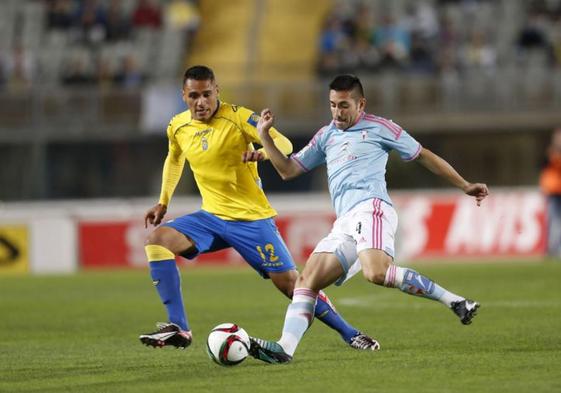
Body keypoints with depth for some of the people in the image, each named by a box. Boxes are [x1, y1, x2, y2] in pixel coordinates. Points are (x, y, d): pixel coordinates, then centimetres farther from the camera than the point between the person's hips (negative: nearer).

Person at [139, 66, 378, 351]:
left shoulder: (238, 117, -13)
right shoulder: (177, 127, 3)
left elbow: (284, 144, -20)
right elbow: (174, 159, 25)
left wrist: (263, 153, -42)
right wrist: (163, 202, 20)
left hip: (251, 218, -5)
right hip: (211, 217, 5)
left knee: (289, 282, -7)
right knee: (157, 240, -18)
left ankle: (350, 334, 11)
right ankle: (178, 329, -18)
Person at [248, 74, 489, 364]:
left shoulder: (378, 127, 8)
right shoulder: (326, 136, 25)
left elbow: (424, 156, 13)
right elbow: (288, 170, 28)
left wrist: (465, 186, 12)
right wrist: (264, 136, 16)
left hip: (370, 208, -7)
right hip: (344, 224, 7)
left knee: (376, 273, -33)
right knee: (307, 281, -7)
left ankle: (454, 301, -27)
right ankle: (285, 348, -16)